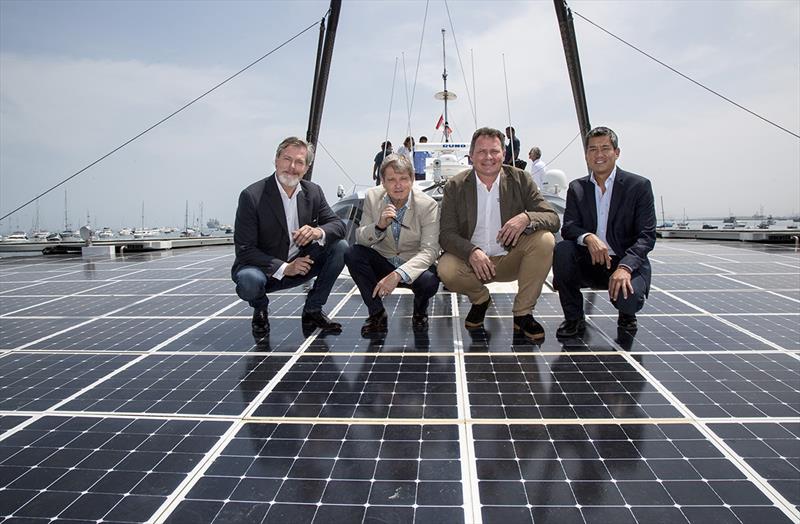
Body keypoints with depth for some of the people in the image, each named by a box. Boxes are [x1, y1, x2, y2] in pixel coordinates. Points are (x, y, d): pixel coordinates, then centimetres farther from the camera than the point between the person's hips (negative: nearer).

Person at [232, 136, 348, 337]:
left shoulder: (313, 192, -2)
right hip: (263, 268, -4)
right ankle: (260, 310, 3)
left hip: (301, 264, 5)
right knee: (249, 281, -37)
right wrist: (284, 268, -26)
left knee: (340, 247, -14)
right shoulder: (252, 196, -17)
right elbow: (244, 249, -18)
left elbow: (338, 225, -2)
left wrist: (319, 232, -27)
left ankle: (312, 311, 1)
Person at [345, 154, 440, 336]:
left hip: (414, 265, -3)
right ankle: (377, 313, -5)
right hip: (383, 261, 3)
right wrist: (379, 225, -30)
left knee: (429, 282, -34)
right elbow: (360, 238, -6)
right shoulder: (372, 197, -9)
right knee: (352, 254, -23)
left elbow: (429, 250, -23)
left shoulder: (428, 205, -17)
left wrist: (398, 275, -38)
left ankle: (420, 311, 6)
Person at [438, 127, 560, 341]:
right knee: (446, 269, -31)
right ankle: (480, 299, 6)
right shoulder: (455, 186, -3)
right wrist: (472, 252, -30)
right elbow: (446, 233, -9)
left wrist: (527, 217, -31)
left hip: (511, 259, 1)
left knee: (545, 240, -25)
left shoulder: (520, 179, -2)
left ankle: (522, 313, -9)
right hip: (471, 260, -1)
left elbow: (553, 218, -7)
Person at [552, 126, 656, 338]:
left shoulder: (639, 186, -4)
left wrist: (625, 267, -27)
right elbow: (568, 227, -6)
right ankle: (574, 318, -10)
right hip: (588, 263, 3)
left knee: (628, 299, -32)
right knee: (562, 250, -27)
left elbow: (647, 236, -10)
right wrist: (588, 238, -30)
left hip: (626, 263, -2)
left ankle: (626, 314, 10)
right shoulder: (576, 188, 5)